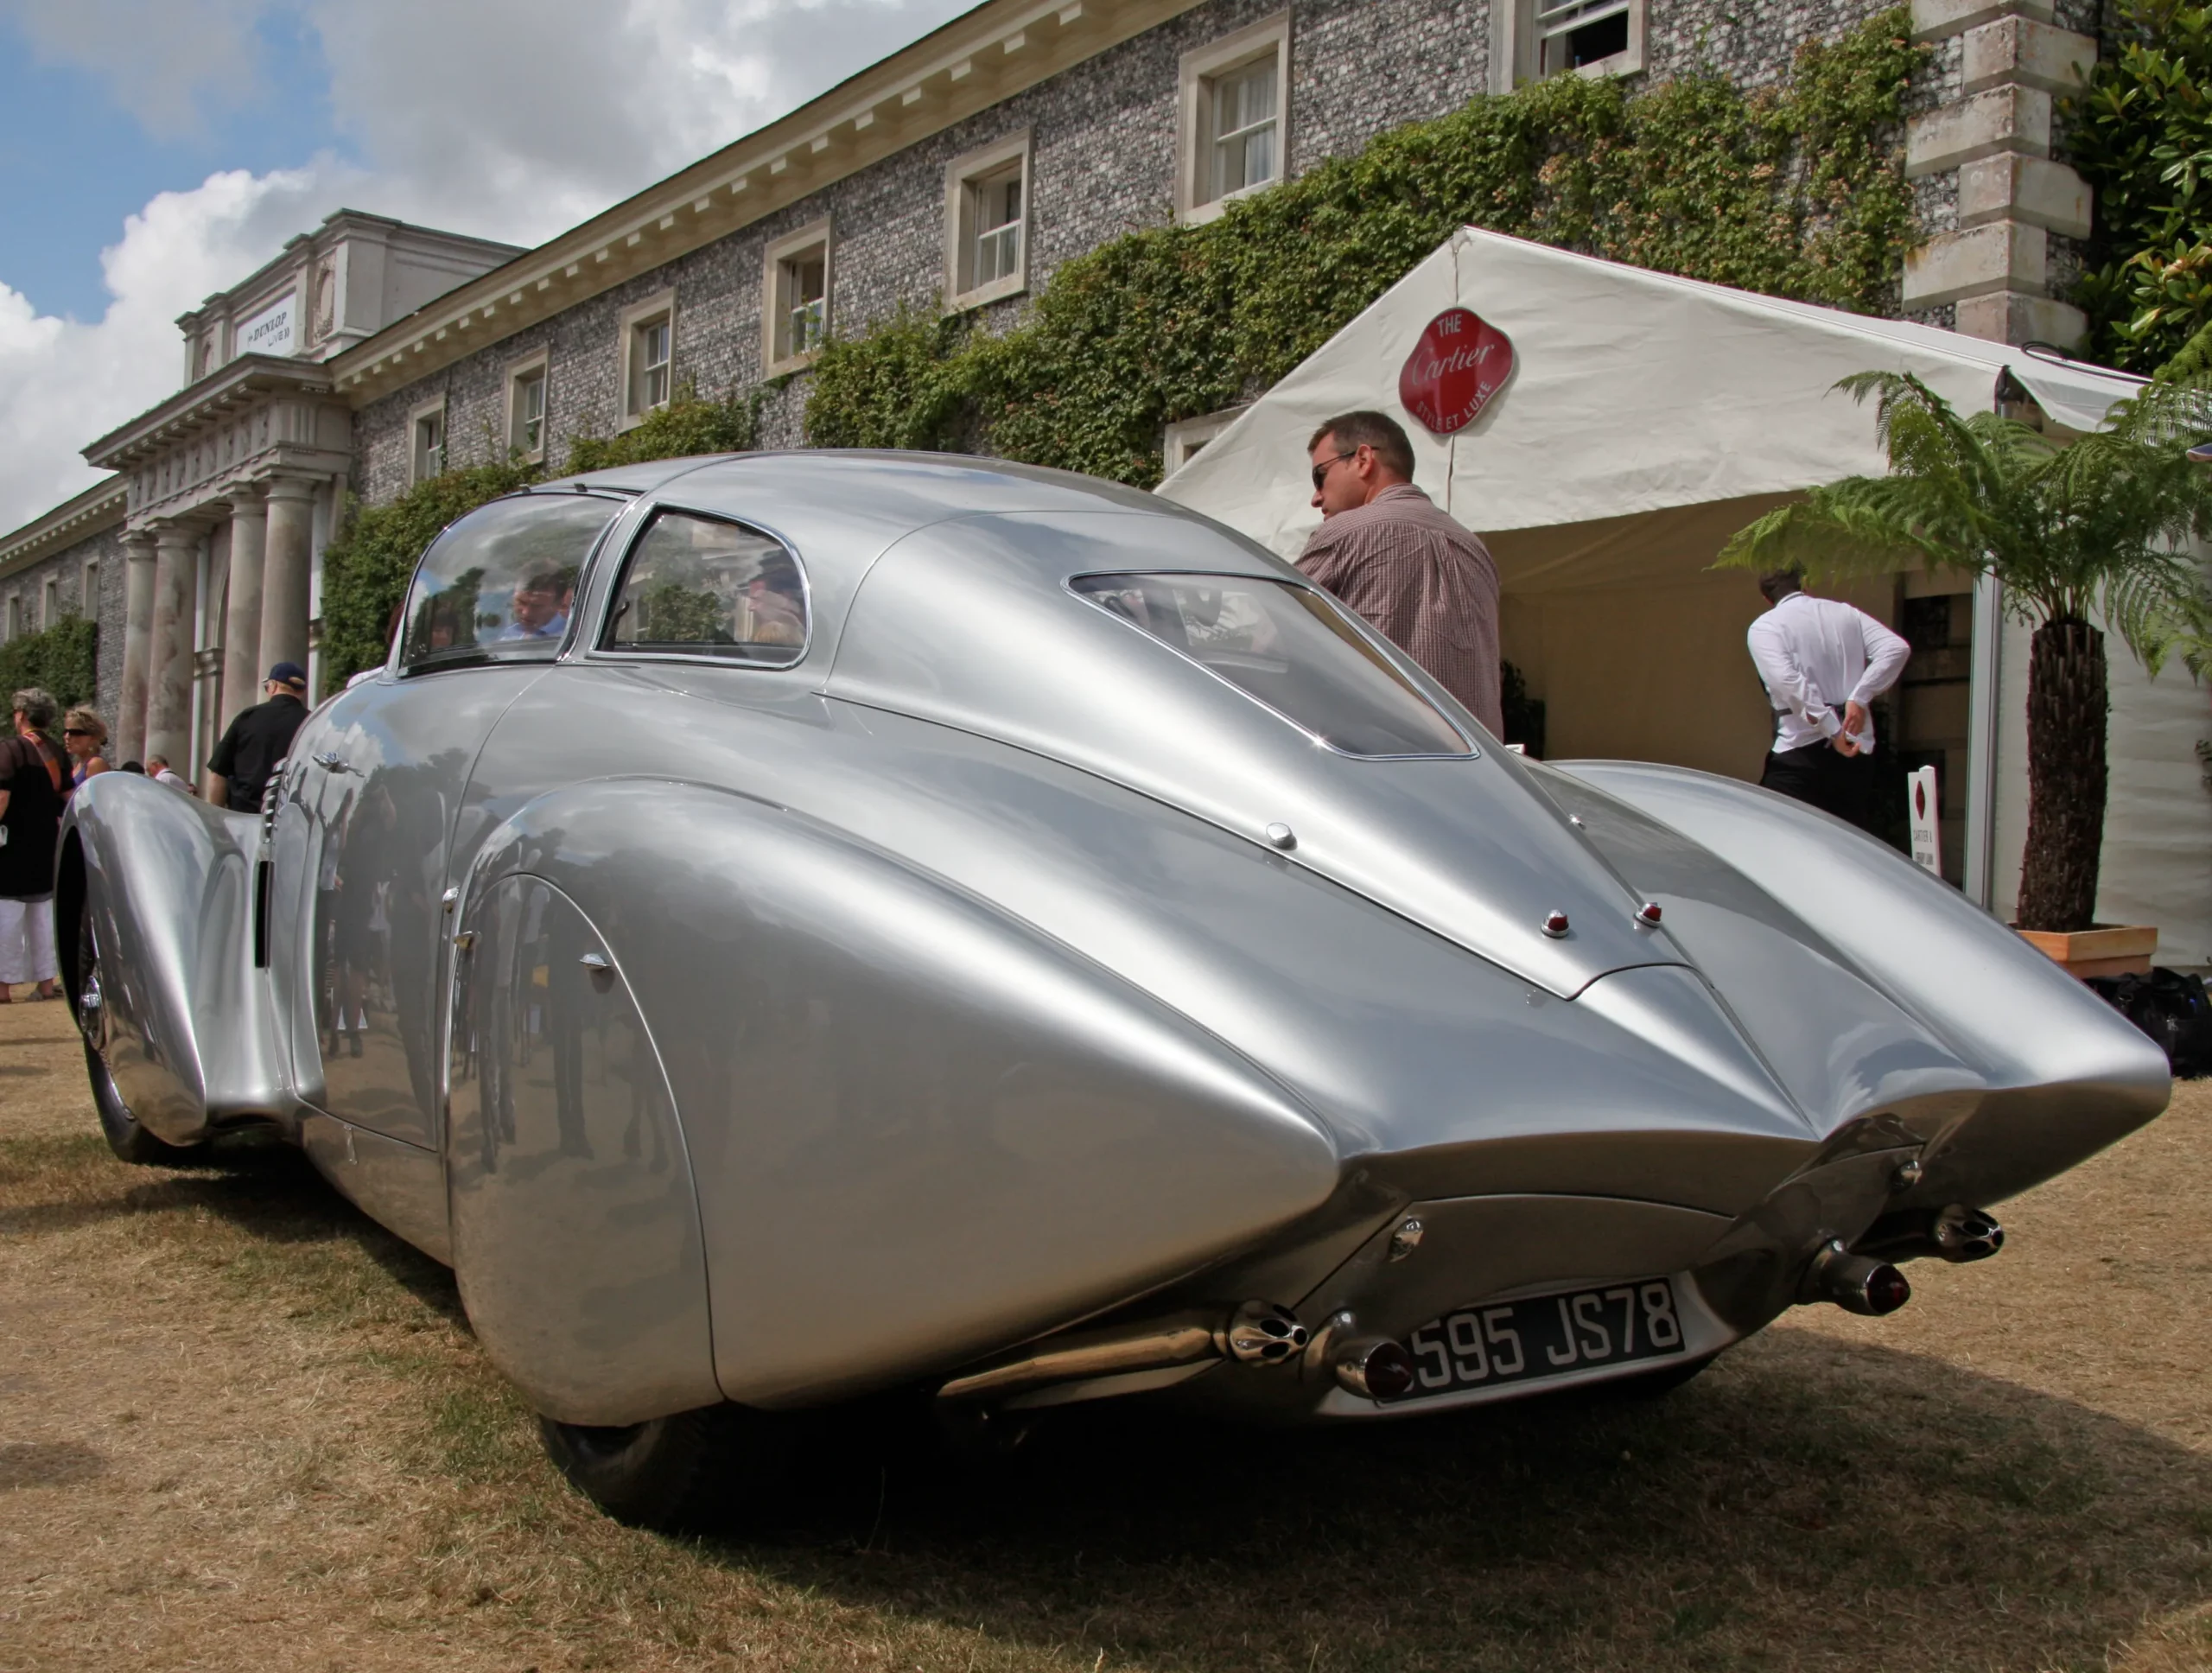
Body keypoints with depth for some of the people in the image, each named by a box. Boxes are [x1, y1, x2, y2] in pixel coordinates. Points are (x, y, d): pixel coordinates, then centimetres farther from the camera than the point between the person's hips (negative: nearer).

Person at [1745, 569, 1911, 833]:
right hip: (1855, 753, 5)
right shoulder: (1846, 613, 14)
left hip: (1799, 753, -5)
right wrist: (1859, 698, -4)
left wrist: (1833, 729, -15)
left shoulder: (1764, 628, 0)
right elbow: (1896, 648, 0)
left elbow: (1787, 680, -17)